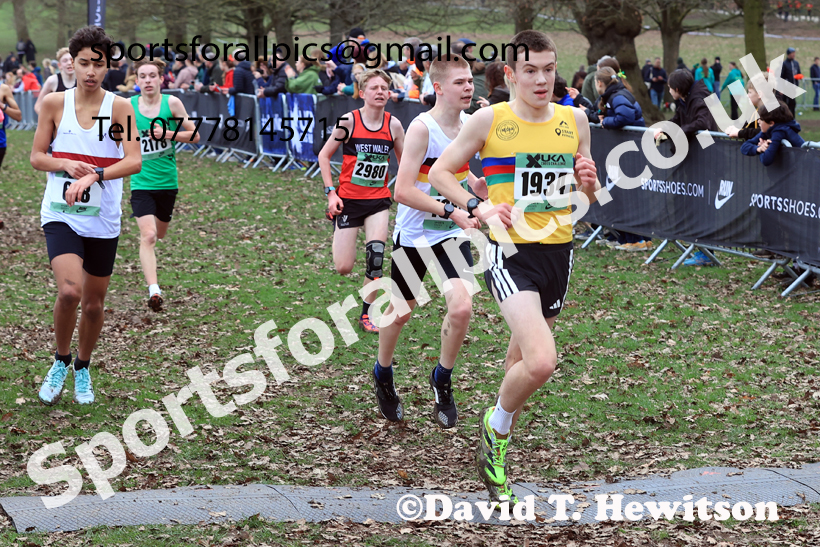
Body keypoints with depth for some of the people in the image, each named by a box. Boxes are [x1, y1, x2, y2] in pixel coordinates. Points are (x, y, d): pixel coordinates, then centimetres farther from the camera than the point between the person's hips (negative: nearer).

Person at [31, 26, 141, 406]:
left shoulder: (119, 107, -5)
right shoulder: (54, 103, -1)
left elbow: (134, 161, -15)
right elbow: (36, 157, 5)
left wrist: (93, 175, -30)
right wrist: (66, 164, -15)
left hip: (103, 221, 1)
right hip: (61, 215, -1)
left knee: (94, 303, 10)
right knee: (69, 290, -22)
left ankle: (82, 369, 36)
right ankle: (60, 361, 3)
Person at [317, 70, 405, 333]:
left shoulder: (393, 125, -2)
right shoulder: (348, 121, -11)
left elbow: (404, 162, 12)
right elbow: (324, 156, -2)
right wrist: (331, 192, -9)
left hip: (379, 200, 2)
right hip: (348, 199, -2)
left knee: (376, 253, -18)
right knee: (343, 268, -4)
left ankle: (366, 314, -1)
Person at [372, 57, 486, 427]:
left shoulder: (470, 123, -2)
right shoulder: (421, 127, -21)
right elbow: (403, 191, -26)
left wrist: (476, 185, -3)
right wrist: (452, 212, -32)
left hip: (452, 235, 4)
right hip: (413, 234, -4)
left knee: (462, 307, -13)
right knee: (401, 312, 12)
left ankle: (442, 380, 12)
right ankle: (383, 375, 41)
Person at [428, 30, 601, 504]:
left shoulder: (574, 120, 7)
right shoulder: (490, 120, -6)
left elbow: (590, 198, 16)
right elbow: (441, 172, 3)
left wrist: (588, 183, -8)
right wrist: (478, 207, -13)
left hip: (559, 251, 5)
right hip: (512, 252, -5)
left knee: (524, 360, 16)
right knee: (541, 362, -22)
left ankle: (496, 452, 36)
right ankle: (497, 426, 7)